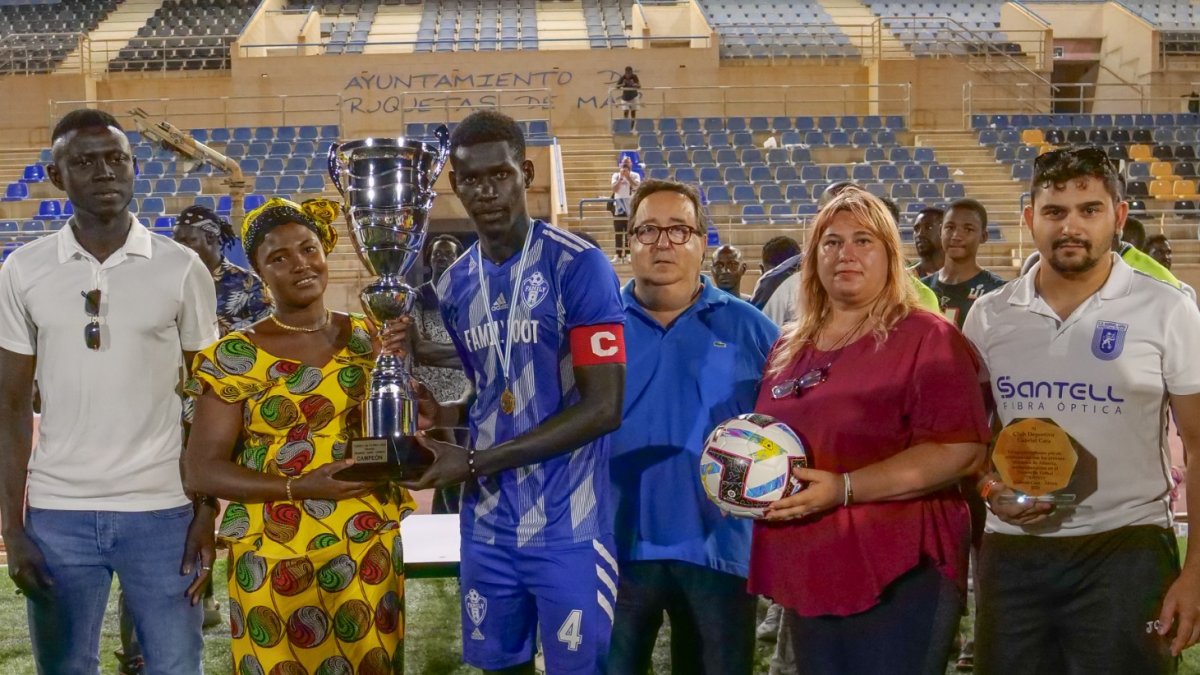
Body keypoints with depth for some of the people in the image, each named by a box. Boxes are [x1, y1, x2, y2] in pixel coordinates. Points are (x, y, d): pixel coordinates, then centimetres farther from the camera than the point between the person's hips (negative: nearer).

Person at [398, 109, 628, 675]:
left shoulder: (578, 267, -12)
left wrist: (475, 462, -18)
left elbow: (602, 407, -17)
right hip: (488, 527, 6)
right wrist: (445, 413, -3)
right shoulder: (454, 285, 8)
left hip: (567, 529, -6)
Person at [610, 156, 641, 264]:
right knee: (618, 232, 0)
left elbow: (636, 187, -14)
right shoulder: (616, 175, 7)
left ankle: (627, 254, 0)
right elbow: (615, 189, -7)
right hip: (619, 206, 1)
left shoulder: (635, 176, 4)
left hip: (631, 206, -1)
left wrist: (628, 176, -16)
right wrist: (621, 177, -15)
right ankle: (618, 254, 1)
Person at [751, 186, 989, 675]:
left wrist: (843, 488, -23)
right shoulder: (789, 347, 14)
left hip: (900, 578, -6)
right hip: (807, 578, 7)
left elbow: (962, 451, -18)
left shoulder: (927, 337, -7)